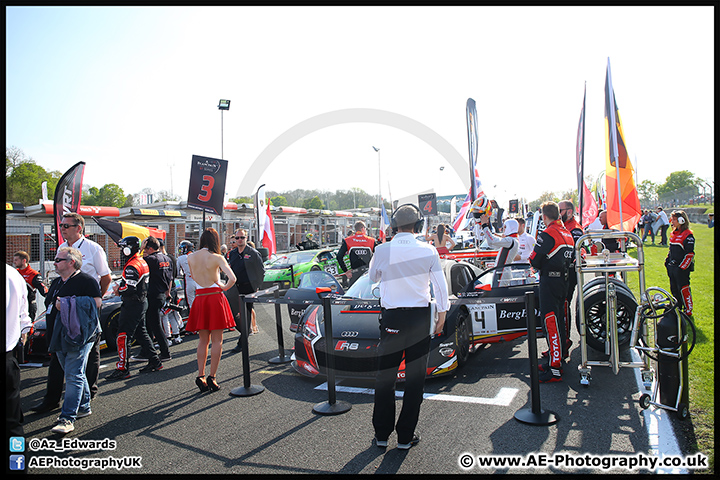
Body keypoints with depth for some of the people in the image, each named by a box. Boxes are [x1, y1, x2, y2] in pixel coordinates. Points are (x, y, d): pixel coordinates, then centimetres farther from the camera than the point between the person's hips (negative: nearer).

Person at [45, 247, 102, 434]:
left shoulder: (86, 281, -9)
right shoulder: (56, 283, 18)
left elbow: (96, 302, -17)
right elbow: (50, 303, 31)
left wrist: (68, 305, -19)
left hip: (79, 335, -9)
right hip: (59, 337, 9)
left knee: (74, 375, -9)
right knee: (74, 373, 16)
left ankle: (68, 418, -8)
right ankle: (83, 407, 29)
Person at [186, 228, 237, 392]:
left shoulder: (191, 258, 4)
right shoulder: (216, 257, -8)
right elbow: (232, 278, -18)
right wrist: (224, 287, 0)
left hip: (200, 298, 4)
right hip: (215, 297, -4)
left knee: (203, 340, 15)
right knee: (217, 340, 5)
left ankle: (200, 376, 10)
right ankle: (212, 377, 5)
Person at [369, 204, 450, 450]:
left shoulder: (382, 250, -5)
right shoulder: (428, 251, -6)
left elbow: (373, 276, 13)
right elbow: (440, 285, -1)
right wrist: (442, 314, 11)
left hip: (391, 318, 0)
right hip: (420, 318, 0)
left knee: (385, 376, 12)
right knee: (415, 378, 9)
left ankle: (381, 434, 21)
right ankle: (405, 436, 17)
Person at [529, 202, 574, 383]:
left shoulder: (547, 234, -15)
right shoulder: (567, 234, 12)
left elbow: (534, 260, -15)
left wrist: (539, 265, 5)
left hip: (549, 281, -9)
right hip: (564, 280, 9)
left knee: (550, 322, -7)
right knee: (559, 320, 17)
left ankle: (554, 370, -5)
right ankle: (558, 360, 28)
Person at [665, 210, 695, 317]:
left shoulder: (688, 235, -13)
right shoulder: (673, 234, 12)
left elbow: (690, 254, -15)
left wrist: (682, 267, -18)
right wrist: (667, 262, 17)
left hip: (682, 268, -8)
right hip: (672, 267, 8)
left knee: (683, 289, -2)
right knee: (674, 289, 15)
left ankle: (688, 311, 9)